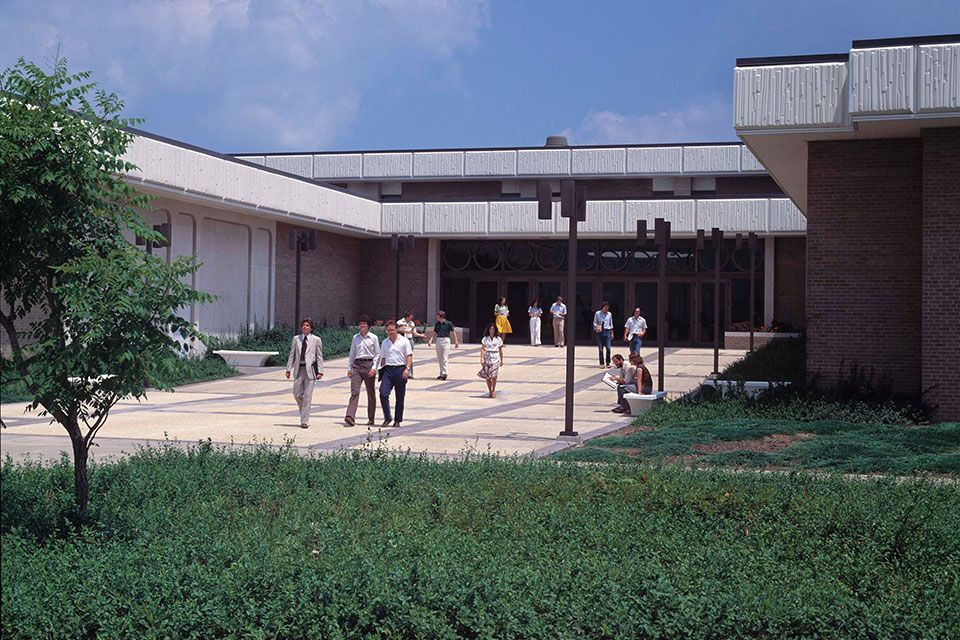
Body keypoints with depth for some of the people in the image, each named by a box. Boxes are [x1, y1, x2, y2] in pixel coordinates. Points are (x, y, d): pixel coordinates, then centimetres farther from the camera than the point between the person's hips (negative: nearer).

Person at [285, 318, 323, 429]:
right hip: (299, 369, 3)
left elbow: (319, 356, 3)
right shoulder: (296, 339, 10)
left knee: (307, 396, -4)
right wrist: (289, 369, 6)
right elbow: (292, 354, 12)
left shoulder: (316, 340, 2)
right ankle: (304, 413, 31)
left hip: (310, 369, -3)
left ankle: (305, 421, -1)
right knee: (297, 394, 4)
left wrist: (320, 371, -3)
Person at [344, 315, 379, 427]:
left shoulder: (373, 338, 3)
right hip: (357, 365, 2)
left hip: (369, 365, -2)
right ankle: (350, 417, -21)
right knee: (354, 391, -11)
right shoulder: (355, 338, 11)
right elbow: (352, 354, 15)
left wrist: (374, 368, -8)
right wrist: (349, 368, 8)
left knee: (371, 393, 5)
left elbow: (377, 354, 2)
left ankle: (371, 418, 14)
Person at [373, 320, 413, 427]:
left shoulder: (404, 341, 1)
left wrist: (407, 369, -15)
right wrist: (381, 370, 17)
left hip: (400, 370, -3)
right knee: (383, 394, -14)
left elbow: (409, 356, -3)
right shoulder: (385, 342, 13)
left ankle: (398, 420, 12)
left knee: (400, 397, 3)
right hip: (388, 370, 3)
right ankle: (387, 418, -4)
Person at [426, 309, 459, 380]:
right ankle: (441, 373, 16)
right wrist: (430, 341, 0)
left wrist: (456, 342, -1)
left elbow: (453, 333, 1)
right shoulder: (437, 324, 10)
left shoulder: (448, 323, -4)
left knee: (445, 358, -11)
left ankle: (444, 373, -17)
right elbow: (434, 334, 14)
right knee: (439, 359, 9)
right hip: (438, 340, 6)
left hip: (446, 340, -6)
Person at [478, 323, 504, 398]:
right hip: (487, 358, 1)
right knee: (487, 376, 1)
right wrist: (482, 359, -11)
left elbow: (500, 350, 11)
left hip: (495, 358, -1)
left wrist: (502, 360, 11)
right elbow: (482, 349, -1)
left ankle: (493, 390, 0)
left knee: (494, 375, -13)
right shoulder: (485, 338, 4)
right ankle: (489, 391, 13)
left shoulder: (498, 339, 5)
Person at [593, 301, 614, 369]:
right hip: (600, 332, -2)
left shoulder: (609, 314, 10)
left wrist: (612, 333, 15)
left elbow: (611, 324, 17)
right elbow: (594, 322, 6)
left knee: (608, 348, -7)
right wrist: (596, 327, -14)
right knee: (600, 348, 0)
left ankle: (608, 363, 3)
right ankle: (601, 363, 7)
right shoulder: (597, 313, 2)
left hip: (607, 332, 2)